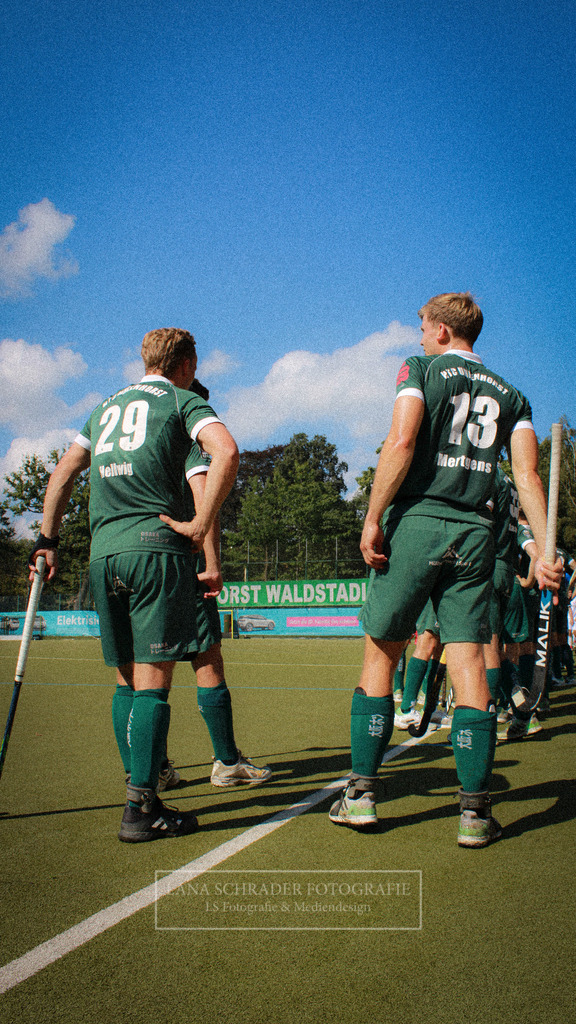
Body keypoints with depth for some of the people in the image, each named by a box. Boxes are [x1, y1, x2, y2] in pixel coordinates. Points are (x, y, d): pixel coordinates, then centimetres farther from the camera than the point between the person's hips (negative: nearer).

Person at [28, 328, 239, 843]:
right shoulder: (184, 400, 6)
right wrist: (200, 525, -10)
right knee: (153, 679, -6)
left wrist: (48, 539, 23)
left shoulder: (107, 406, 25)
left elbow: (63, 473, 24)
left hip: (102, 552, 6)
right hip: (155, 545, -6)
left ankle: (142, 795, 13)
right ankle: (140, 810, -7)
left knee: (127, 679, 10)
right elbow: (226, 451, -13)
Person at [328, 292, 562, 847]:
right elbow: (528, 476, 5)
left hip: (415, 520, -3)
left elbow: (402, 441, -11)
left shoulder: (420, 368, 5)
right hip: (474, 532, 3)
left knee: (380, 656, 6)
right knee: (469, 664, 2)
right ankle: (474, 812, 2)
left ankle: (360, 795, 9)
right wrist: (543, 551, 0)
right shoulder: (510, 396, 16)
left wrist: (372, 518, -11)